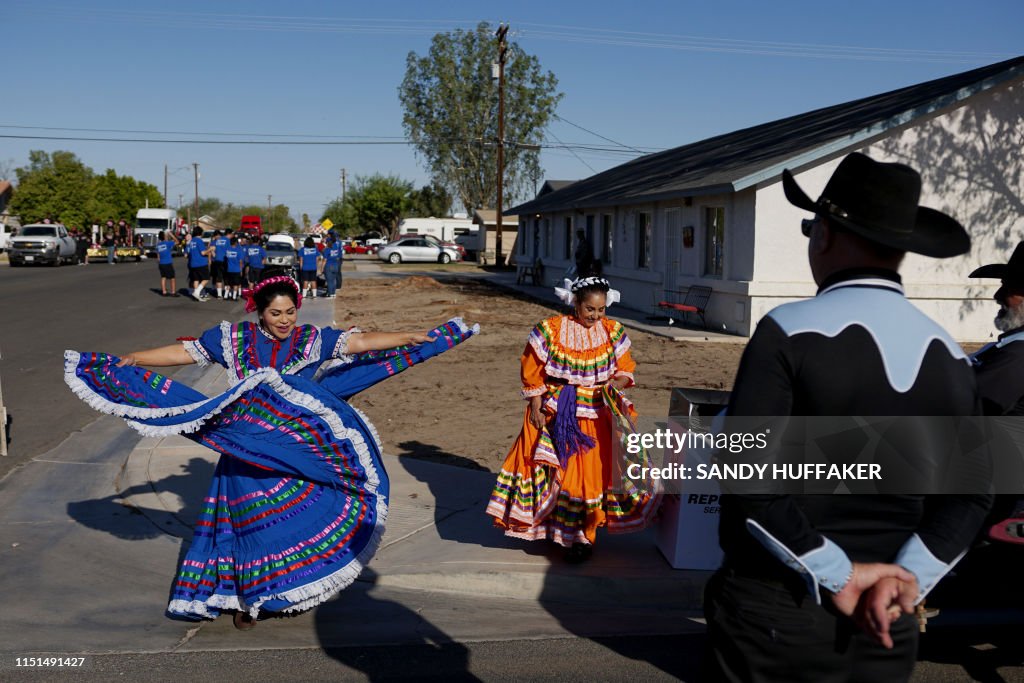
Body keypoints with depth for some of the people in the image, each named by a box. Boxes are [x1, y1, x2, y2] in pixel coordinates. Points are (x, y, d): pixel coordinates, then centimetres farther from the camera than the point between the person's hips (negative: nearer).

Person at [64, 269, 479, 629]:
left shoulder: (312, 340, 0)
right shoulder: (233, 338, 0)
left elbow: (363, 342, -4)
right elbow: (182, 352, 2)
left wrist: (411, 338, -9)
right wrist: (134, 359, -7)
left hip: (298, 452, 1)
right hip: (250, 452, -1)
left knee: (297, 517, 6)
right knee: (251, 521, 4)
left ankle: (291, 590, 25)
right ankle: (247, 596, 20)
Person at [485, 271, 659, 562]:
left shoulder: (613, 332, 1)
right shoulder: (550, 330, -7)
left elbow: (626, 371, 7)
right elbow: (532, 373, -3)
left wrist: (616, 382, -15)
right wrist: (536, 407, -7)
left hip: (598, 414, 2)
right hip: (556, 414, -2)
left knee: (592, 471, 4)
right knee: (553, 468, 1)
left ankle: (582, 535, 18)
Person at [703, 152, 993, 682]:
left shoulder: (790, 330, -16)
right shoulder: (949, 355, 1)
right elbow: (972, 492, 2)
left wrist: (838, 575, -13)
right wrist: (907, 577, -5)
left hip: (774, 614, -4)